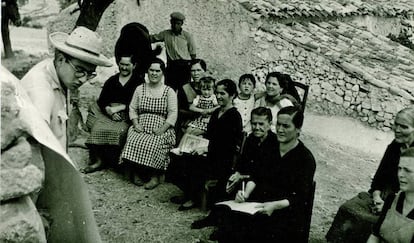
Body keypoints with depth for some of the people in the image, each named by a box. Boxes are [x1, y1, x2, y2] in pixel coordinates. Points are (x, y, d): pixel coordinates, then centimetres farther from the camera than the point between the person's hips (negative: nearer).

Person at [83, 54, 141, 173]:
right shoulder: (111, 81, 19)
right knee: (97, 128, -24)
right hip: (108, 113, 4)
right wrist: (108, 110, -11)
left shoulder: (138, 83, 5)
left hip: (127, 116, -3)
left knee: (118, 131, -32)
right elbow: (101, 100, 10)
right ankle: (98, 160, -18)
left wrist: (118, 108, -12)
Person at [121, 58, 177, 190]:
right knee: (134, 141, -28)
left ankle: (156, 175, -16)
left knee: (154, 144, -33)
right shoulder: (140, 89, 14)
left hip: (161, 128, -2)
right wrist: (136, 124, -5)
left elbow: (173, 113, -3)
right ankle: (137, 172, -11)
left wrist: (162, 129, -15)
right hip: (141, 126, 3)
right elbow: (133, 108, 12)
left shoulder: (169, 92, 5)